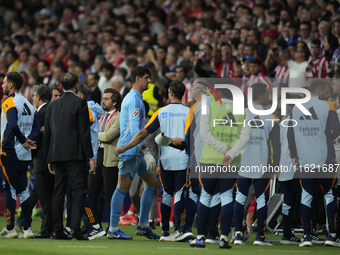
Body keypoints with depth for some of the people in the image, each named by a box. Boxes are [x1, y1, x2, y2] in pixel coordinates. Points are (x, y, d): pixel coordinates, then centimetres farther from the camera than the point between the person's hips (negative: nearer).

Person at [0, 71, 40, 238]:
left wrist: (24, 141, -16)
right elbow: (36, 127, 10)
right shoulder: (28, 104, 14)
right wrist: (29, 140, -3)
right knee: (22, 190, 10)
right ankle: (27, 228, 7)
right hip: (24, 155, 8)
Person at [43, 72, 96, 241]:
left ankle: (57, 230, 5)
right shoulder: (80, 103, -5)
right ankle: (75, 227, -17)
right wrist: (90, 157, -7)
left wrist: (49, 159, 19)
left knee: (59, 192, 8)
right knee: (79, 189, -5)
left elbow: (47, 134, 13)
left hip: (57, 154, 6)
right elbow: (84, 132, -9)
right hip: (74, 154, -6)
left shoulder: (52, 105, 12)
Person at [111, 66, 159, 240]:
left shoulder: (135, 98, 19)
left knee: (152, 183, 10)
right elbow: (134, 130, -22)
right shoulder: (134, 99, -14)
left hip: (136, 152, 10)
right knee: (123, 188, -8)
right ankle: (113, 230, -5)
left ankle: (142, 226, 13)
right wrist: (147, 152, -25)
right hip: (130, 151, -10)